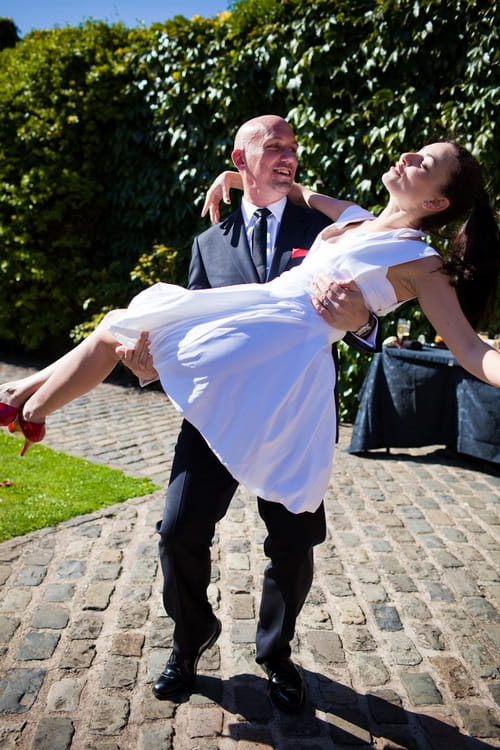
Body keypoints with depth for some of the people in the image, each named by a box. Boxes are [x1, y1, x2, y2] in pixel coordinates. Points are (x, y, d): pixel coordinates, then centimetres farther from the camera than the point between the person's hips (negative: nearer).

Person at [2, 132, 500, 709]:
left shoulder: (418, 263, 0)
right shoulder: (357, 219, 21)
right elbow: (299, 193, 39)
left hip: (282, 346, -8)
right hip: (250, 311, 8)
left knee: (116, 330, -4)